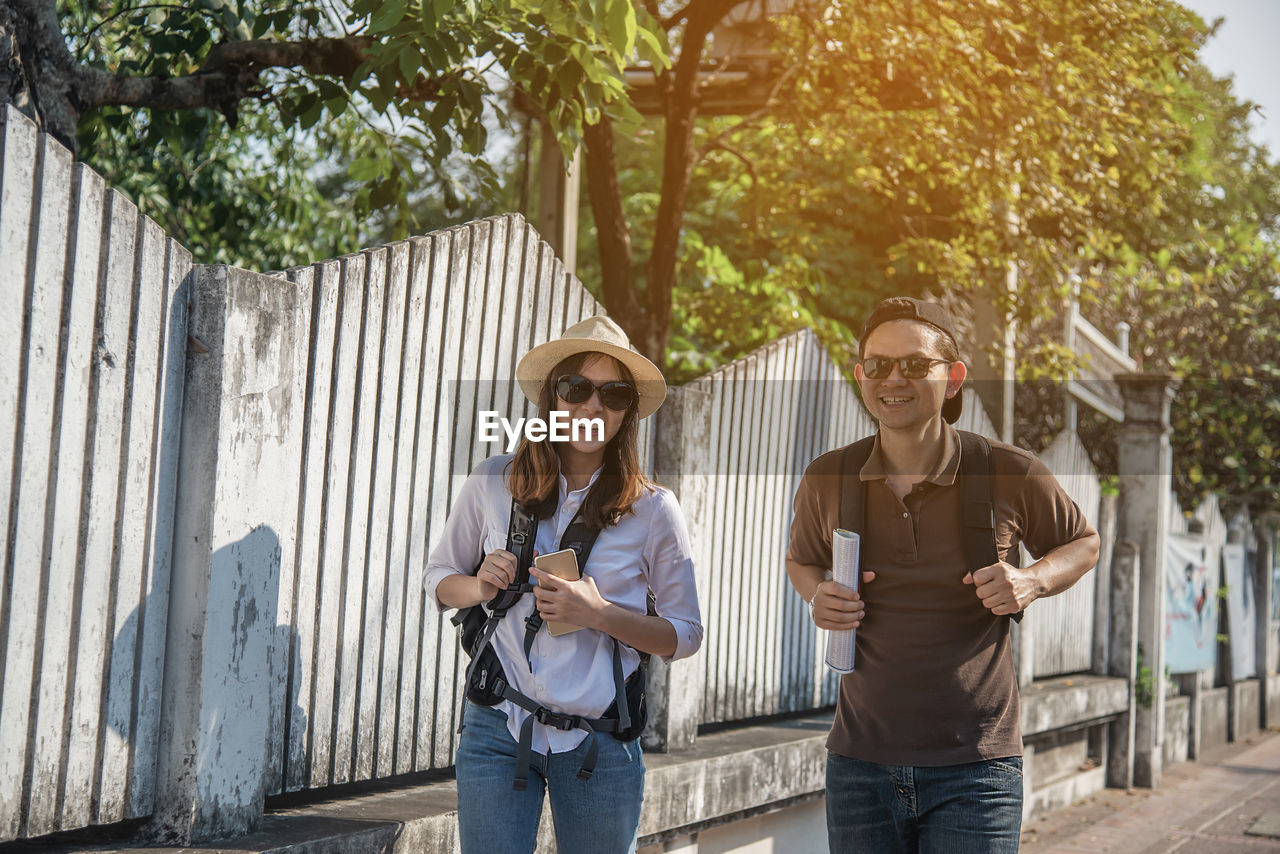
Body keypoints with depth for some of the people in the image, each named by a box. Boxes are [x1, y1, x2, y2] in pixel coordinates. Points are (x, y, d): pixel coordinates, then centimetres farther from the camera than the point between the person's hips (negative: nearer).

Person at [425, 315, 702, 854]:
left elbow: (686, 635, 2)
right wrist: (480, 587, -9)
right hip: (497, 729, 0)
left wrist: (600, 614, -15)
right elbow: (439, 576, 14)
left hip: (600, 743, 0)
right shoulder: (494, 482, 1)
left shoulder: (652, 510, -2)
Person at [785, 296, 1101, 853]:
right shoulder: (827, 480, 0)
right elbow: (802, 560, 21)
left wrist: (1033, 582, -8)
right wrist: (817, 597, -2)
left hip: (975, 770, -2)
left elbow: (1083, 544, 13)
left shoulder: (1010, 474, -5)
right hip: (859, 766, 2)